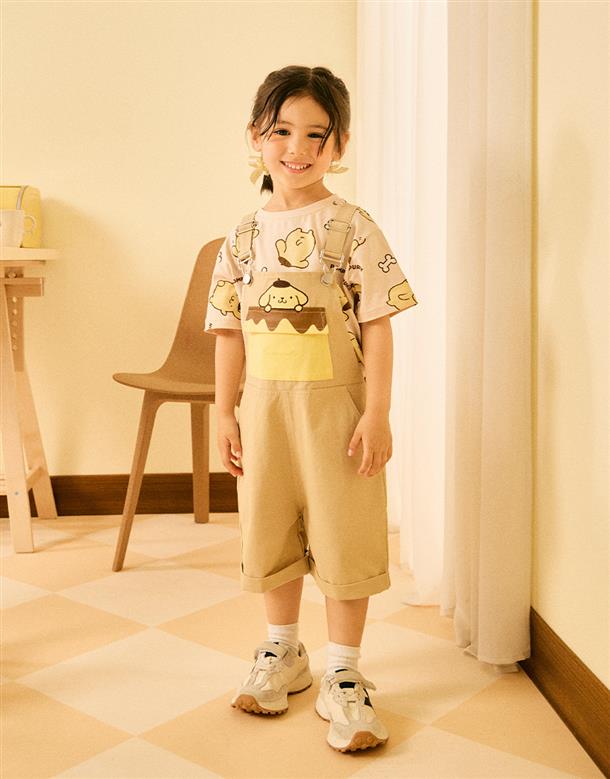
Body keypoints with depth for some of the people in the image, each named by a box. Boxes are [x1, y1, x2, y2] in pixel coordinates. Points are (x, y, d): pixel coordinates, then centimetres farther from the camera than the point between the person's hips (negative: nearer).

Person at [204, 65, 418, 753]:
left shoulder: (352, 227, -6)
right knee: (270, 535, 15)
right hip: (265, 406, 4)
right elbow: (230, 330, 7)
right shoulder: (244, 235, 5)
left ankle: (342, 677, 20)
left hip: (335, 405, -4)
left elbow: (377, 324, -8)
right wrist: (225, 413, 5)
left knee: (343, 539, 3)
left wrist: (377, 413, -13)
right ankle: (282, 654, 36)